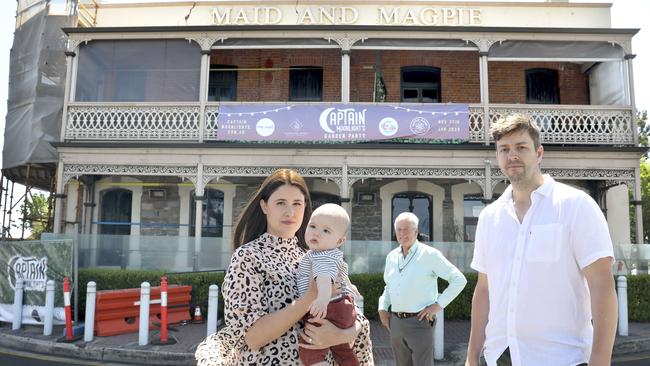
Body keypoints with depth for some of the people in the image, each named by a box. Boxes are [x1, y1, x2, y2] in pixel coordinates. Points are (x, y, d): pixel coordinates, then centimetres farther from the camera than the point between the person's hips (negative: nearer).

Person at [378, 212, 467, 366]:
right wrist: (382, 308, 12)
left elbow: (459, 280, -7)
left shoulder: (430, 254, -7)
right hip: (395, 322, 6)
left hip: (419, 322, -5)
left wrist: (438, 304, -11)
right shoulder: (391, 256, 11)